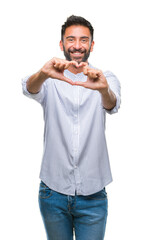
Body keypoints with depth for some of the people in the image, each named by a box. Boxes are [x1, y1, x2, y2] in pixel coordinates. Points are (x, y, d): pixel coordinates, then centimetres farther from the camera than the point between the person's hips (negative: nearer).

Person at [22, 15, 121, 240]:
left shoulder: (106, 78, 1)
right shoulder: (50, 80, 2)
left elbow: (112, 105, -20)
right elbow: (29, 88, -20)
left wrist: (104, 89, -44)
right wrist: (43, 74, -44)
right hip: (53, 191, 1)